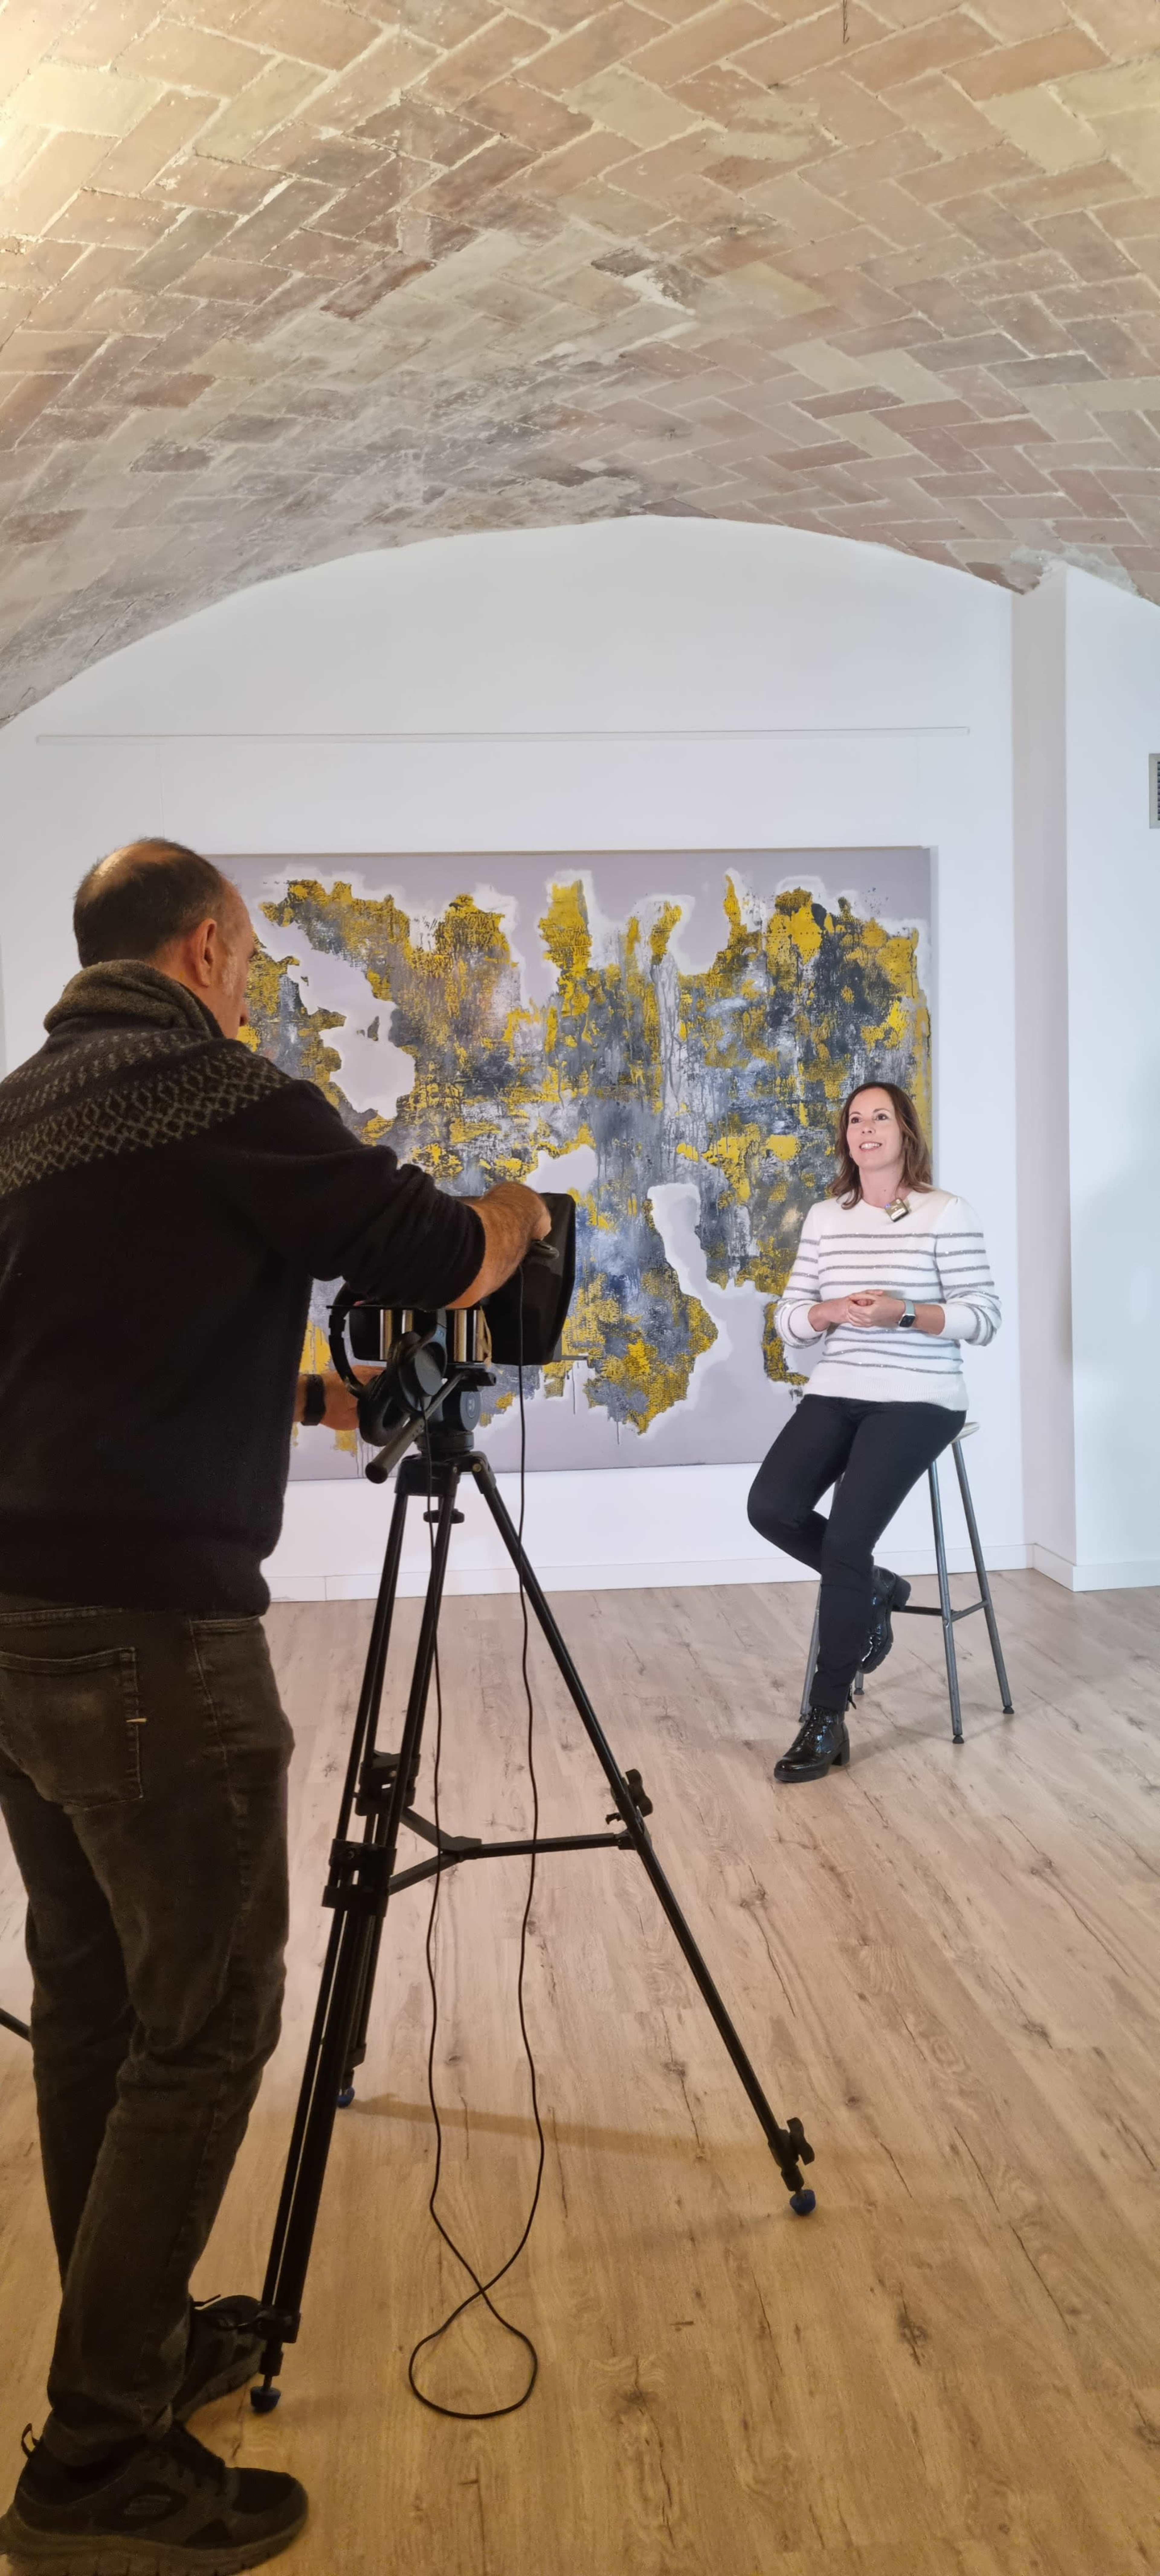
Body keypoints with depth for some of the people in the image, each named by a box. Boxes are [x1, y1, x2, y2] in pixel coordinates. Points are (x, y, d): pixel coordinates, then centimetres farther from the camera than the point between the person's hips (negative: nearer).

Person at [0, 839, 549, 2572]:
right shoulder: (222, 1096, -10)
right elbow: (440, 1265, -7)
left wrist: (303, 1392, 26)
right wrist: (513, 1214, 15)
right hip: (143, 1633, -9)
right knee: (205, 2026, 2)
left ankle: (140, 2343, 33)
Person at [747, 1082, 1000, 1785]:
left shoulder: (949, 1214, -4)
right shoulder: (824, 1218, 11)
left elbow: (985, 1317, -6)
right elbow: (790, 1322, 10)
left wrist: (905, 1314, -21)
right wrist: (829, 1311, -12)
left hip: (917, 1401, -5)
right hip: (836, 1395, 5)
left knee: (846, 1541, -18)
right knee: (771, 1506, -18)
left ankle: (826, 1718, -4)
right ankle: (873, 1590, 12)